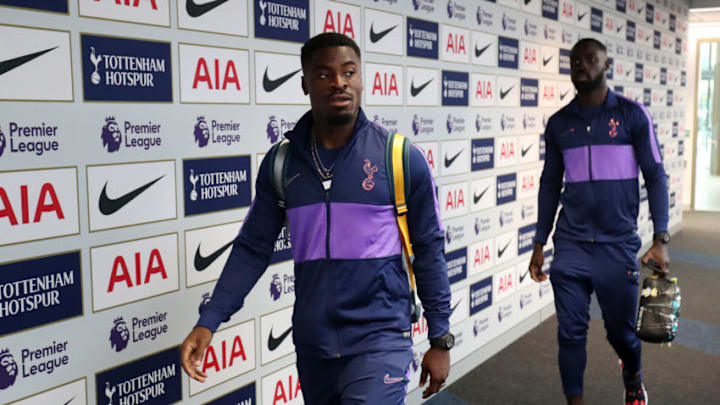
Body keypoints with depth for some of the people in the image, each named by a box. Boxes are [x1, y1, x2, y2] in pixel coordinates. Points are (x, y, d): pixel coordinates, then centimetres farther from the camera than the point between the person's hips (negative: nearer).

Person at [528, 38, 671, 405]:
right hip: (570, 247, 2)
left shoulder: (632, 115, -2)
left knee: (620, 330, 12)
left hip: (618, 246, -1)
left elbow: (655, 177, -1)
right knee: (571, 333, 3)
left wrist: (660, 240, -9)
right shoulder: (558, 123, 6)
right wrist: (539, 244, 9)